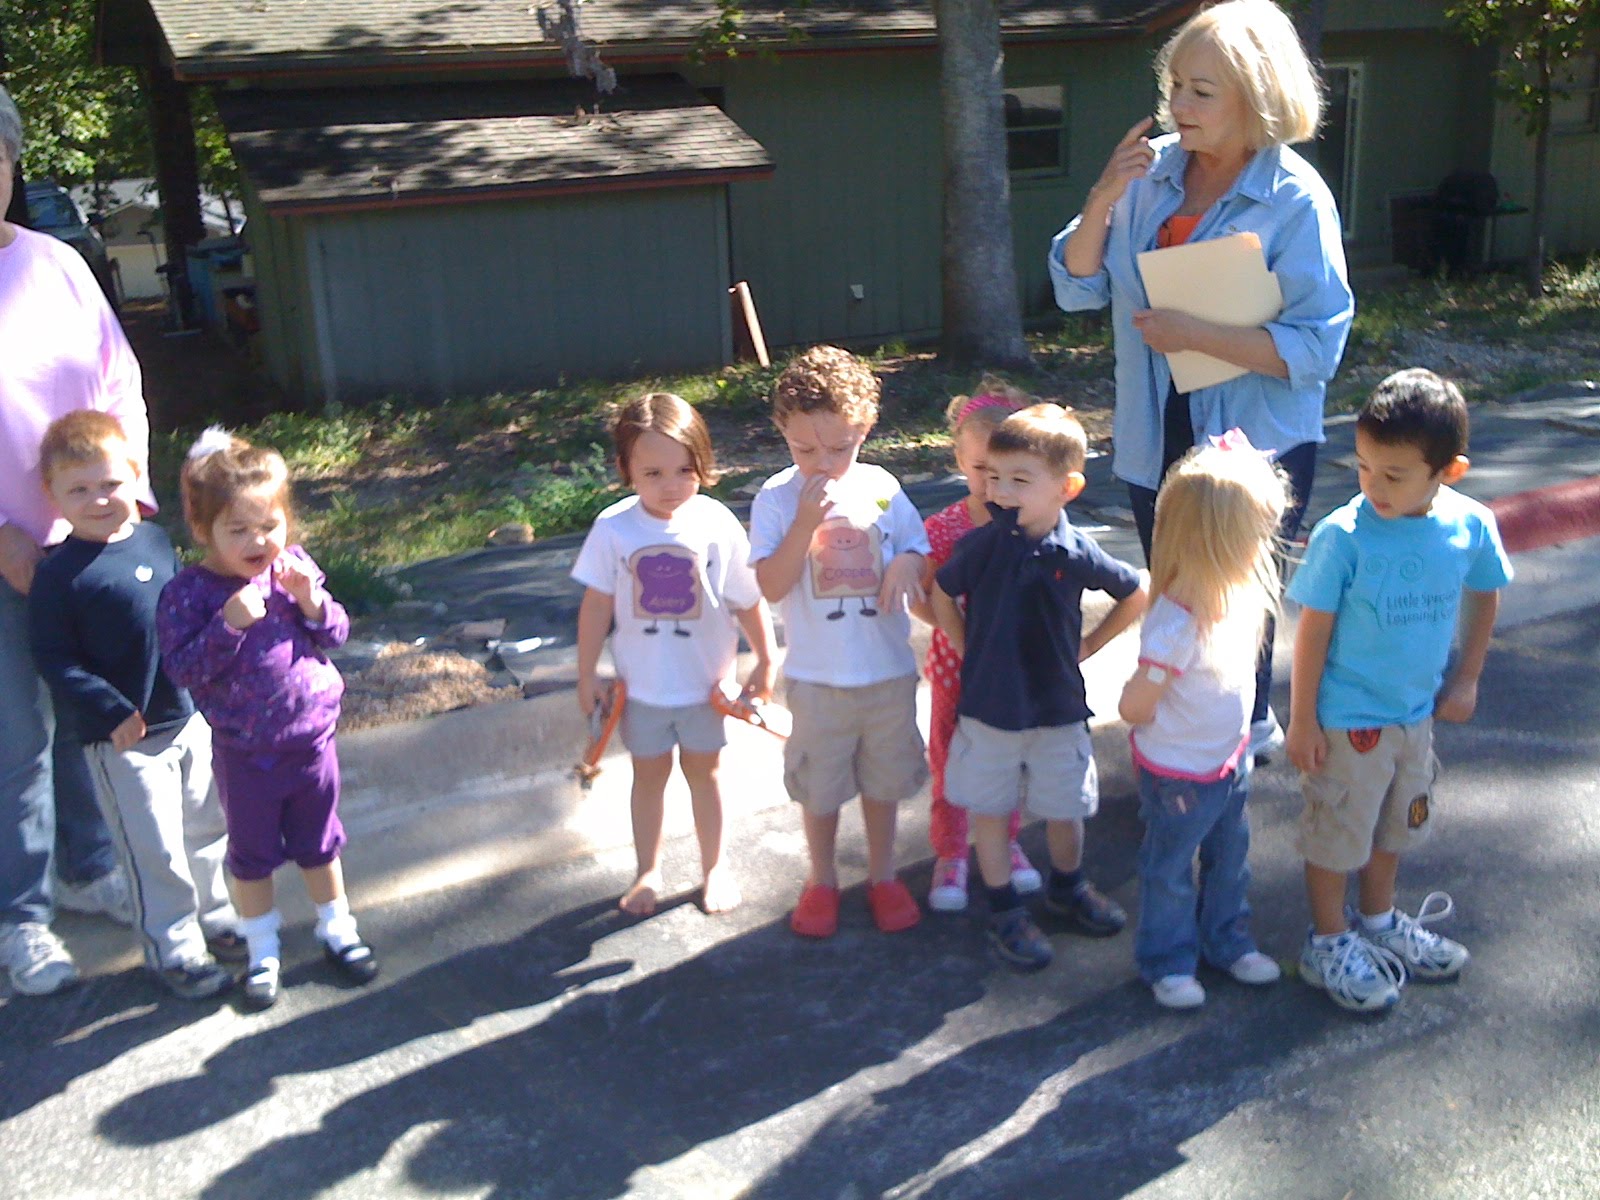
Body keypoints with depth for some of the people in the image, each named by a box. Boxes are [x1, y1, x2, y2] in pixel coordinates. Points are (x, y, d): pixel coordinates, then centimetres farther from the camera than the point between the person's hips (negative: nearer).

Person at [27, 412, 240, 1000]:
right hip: (124, 740, -6)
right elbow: (54, 659, -14)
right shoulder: (59, 574, -15)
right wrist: (110, 713, -21)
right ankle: (173, 946, 19)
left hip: (190, 717, 6)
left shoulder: (155, 540, 2)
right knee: (154, 847, 3)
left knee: (207, 826, 19)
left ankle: (213, 914, 38)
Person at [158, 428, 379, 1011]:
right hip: (245, 753, -2)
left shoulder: (294, 566, -5)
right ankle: (262, 951, 33)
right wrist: (229, 624, -32)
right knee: (252, 854, 15)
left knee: (319, 843, 19)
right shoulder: (188, 593, -15)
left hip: (312, 738, 2)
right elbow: (182, 667, -20)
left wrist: (312, 603, -19)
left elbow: (337, 633, 1)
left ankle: (337, 930, 38)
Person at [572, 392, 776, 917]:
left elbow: (749, 601, -7)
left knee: (702, 770, 16)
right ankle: (648, 872, 33)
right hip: (641, 681, 1)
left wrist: (764, 662, 0)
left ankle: (714, 866, 34)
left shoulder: (717, 524, -17)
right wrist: (587, 675, -2)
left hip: (705, 678, 0)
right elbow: (597, 605, -7)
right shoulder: (614, 529, -15)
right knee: (649, 774, 16)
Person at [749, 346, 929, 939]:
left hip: (888, 669, 2)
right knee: (820, 784, 13)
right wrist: (806, 523, -27)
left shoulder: (882, 488, -3)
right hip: (818, 676, -2)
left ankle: (883, 874, 36)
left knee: (884, 778, 16)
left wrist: (907, 563, -18)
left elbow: (920, 554, 6)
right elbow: (771, 586, -17)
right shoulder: (776, 499, -10)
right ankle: (821, 879, 35)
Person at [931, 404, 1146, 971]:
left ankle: (1068, 889, 43)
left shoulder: (1076, 553, -13)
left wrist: (1088, 645, 4)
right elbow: (941, 593, 3)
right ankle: (1004, 912, 29)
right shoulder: (982, 545, -15)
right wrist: (967, 652, 1)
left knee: (1064, 809, 16)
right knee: (990, 810, 11)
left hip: (1058, 707, 1)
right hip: (988, 707, -1)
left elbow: (1136, 595, 4)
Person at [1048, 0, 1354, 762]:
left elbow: (1316, 348, -20)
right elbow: (1077, 289, -1)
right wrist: (1102, 201, -16)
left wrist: (1194, 335, -26)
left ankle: (1246, 730, 34)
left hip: (1255, 443, -5)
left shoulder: (1296, 200, -16)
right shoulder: (1150, 172, -3)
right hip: (1156, 436, 5)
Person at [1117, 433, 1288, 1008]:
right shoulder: (1177, 625, -35)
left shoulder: (1235, 593, -10)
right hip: (1179, 773, -8)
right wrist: (1174, 730, -5)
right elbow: (1134, 707, -24)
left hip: (1231, 761, 8)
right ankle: (1168, 962, 34)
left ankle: (1227, 941, 46)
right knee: (1169, 871, 14)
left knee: (1229, 859, 25)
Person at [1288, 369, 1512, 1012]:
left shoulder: (1471, 525, -11)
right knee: (1337, 831, 9)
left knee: (1397, 822, 23)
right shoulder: (1342, 537, -23)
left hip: (1418, 711, 5)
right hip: (1347, 718, -5)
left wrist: (1466, 679, 10)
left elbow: (1482, 597, 8)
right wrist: (1302, 719, -11)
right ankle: (1329, 942, 29)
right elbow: (1313, 630, -15)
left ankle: (1379, 921, 45)